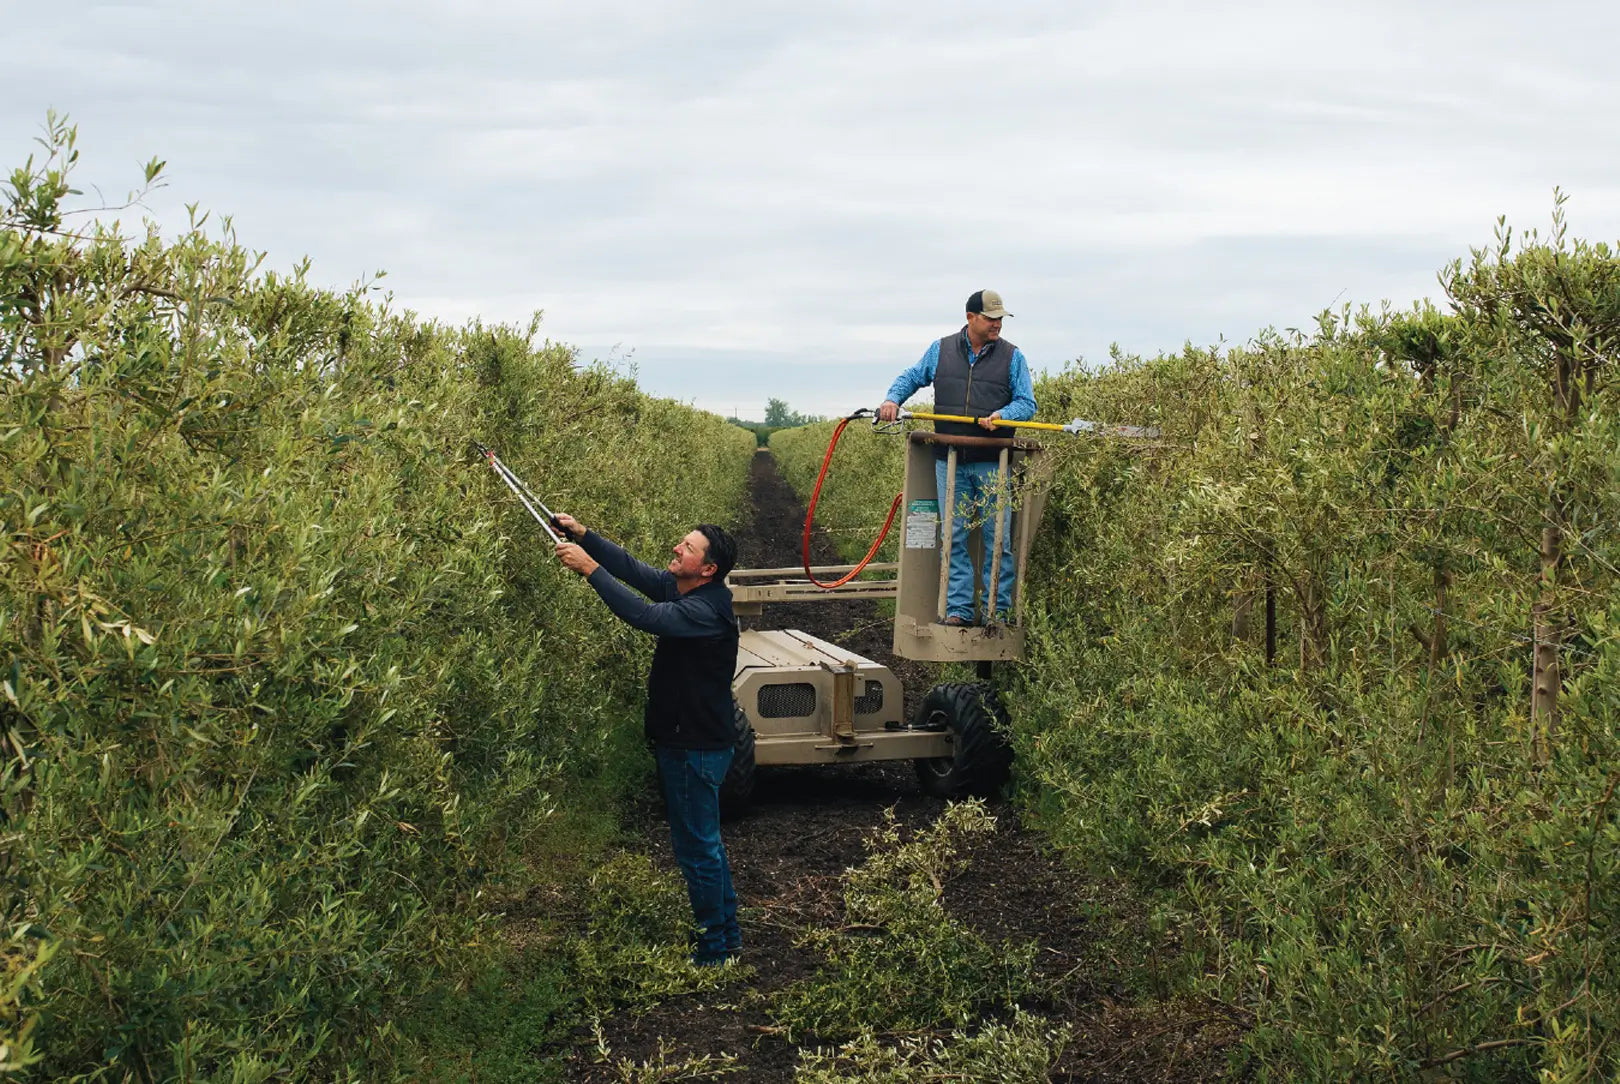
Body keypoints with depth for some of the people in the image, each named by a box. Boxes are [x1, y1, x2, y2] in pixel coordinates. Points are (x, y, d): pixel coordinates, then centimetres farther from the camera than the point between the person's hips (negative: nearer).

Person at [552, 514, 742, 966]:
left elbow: (643, 615, -38)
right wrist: (583, 535, -9)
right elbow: (632, 568, 4)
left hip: (696, 749, -10)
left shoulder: (705, 611, -27)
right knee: (706, 843, 20)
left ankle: (713, 950, 14)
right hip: (690, 741, 10)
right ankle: (728, 935, 33)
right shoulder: (680, 589, 2)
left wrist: (590, 568, -33)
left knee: (697, 849, 1)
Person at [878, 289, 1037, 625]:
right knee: (954, 537, 1)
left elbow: (1027, 403, 3)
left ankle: (998, 610, 7)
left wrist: (1002, 415, -16)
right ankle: (958, 608, 6)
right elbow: (911, 377, 22)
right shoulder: (941, 350, 9)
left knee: (997, 539, -1)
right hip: (950, 461, 1)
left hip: (992, 463, -1)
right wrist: (893, 399, 3)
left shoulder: (1012, 356, 5)